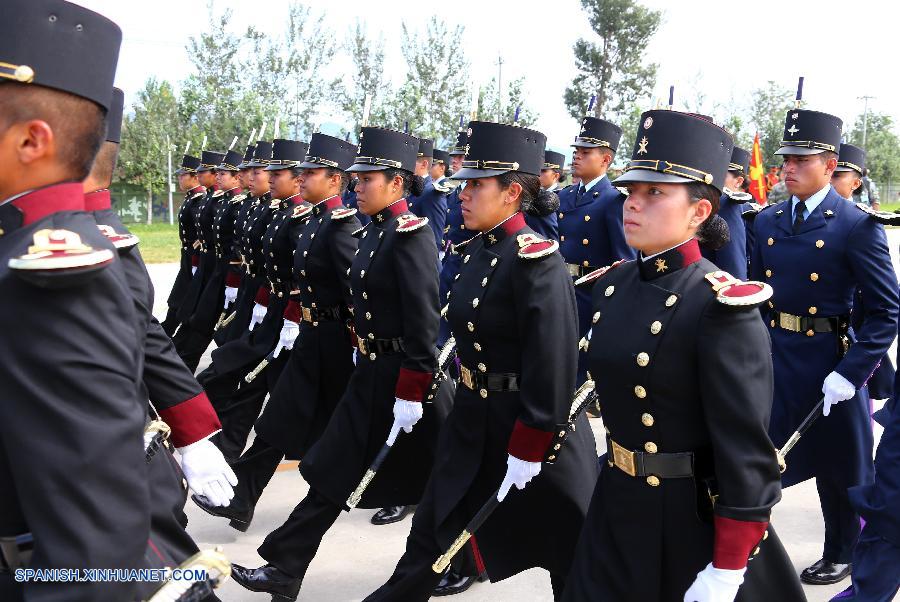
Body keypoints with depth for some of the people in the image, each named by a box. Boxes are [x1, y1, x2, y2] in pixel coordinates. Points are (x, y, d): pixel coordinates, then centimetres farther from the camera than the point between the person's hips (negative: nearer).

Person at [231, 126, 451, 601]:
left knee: (436, 479, 9)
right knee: (334, 470, 11)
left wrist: (411, 393, -22)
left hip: (407, 373, -9)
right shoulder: (372, 230, 9)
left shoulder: (411, 233, -18)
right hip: (372, 369, 9)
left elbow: (424, 320, -22)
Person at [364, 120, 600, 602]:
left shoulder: (536, 259, -21)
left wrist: (529, 451, -22)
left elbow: (551, 366, -23)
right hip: (473, 419, 8)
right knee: (433, 527, 18)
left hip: (533, 428, -8)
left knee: (567, 554, 10)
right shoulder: (478, 249, 5)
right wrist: (466, 399, 17)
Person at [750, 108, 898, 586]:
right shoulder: (767, 221, 5)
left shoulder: (857, 226, -12)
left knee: (838, 463, 14)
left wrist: (850, 373, -20)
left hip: (828, 362, -4)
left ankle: (842, 553, 36)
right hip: (772, 359, 5)